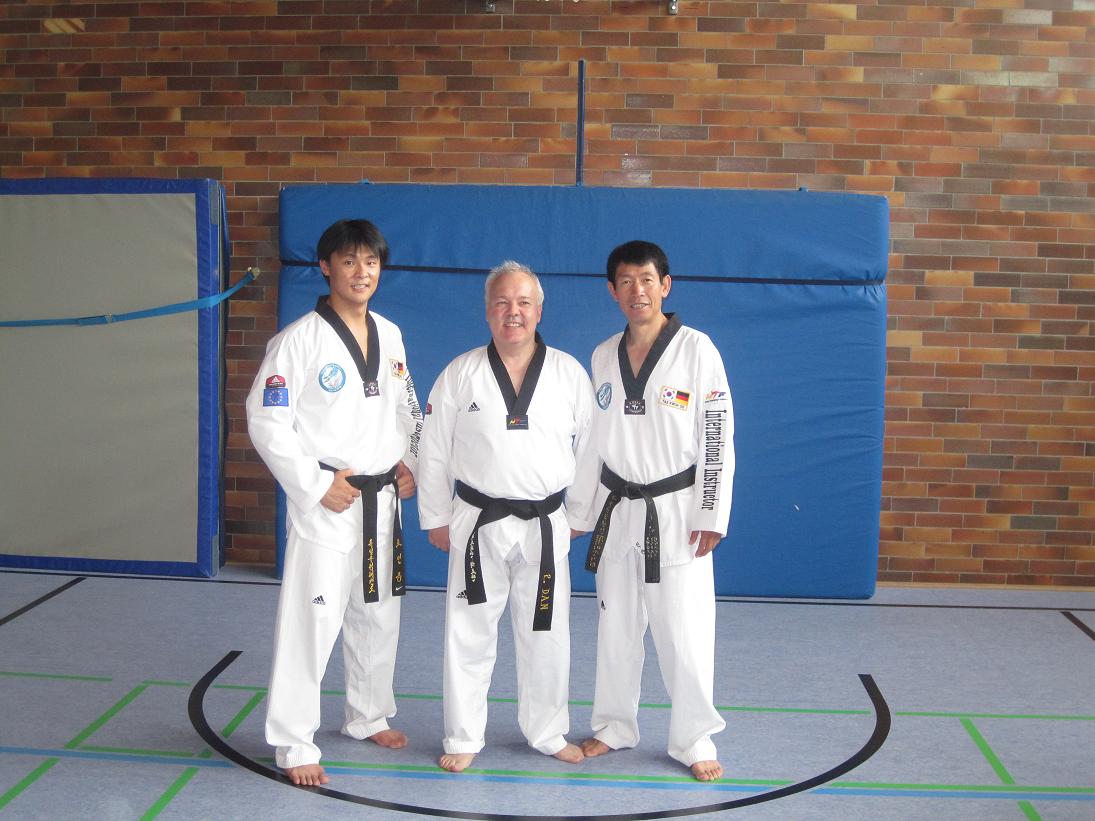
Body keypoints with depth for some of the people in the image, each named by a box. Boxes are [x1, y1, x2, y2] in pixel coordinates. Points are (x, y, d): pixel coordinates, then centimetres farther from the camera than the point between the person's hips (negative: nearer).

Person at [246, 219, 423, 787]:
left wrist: (411, 463, 3)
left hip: (382, 499, 7)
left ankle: (368, 716, 36)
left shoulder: (389, 336, 8)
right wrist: (316, 485, -17)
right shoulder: (300, 340, -12)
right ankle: (294, 743, 7)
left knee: (378, 615, 17)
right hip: (325, 503, -6)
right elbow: (266, 423, -14)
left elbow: (407, 409, 19)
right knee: (311, 619, -6)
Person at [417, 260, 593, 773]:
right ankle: (463, 738, 22)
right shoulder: (461, 374, -3)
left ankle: (547, 732, 30)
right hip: (478, 524, -1)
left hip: (545, 525, 1)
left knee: (545, 634, 12)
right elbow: (434, 452, 2)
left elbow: (588, 447, 7)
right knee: (469, 634, 7)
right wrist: (436, 518, 2)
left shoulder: (569, 373, 0)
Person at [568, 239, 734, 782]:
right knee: (615, 625, 13)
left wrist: (711, 515, -13)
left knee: (684, 630, -1)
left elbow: (717, 437, -9)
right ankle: (614, 727, 29)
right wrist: (578, 512, 12)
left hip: (676, 513, -4)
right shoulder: (603, 356, 6)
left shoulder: (696, 350, -8)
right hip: (617, 511, 5)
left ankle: (694, 740, 14)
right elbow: (593, 441, 12)